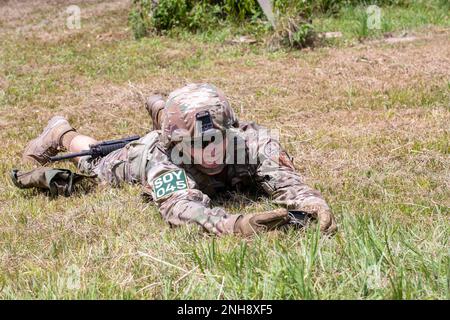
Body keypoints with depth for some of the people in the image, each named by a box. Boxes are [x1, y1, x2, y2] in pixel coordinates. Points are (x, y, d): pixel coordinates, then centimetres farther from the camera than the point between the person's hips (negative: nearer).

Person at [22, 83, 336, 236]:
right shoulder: (162, 159, -53)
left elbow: (286, 182, -52)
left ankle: (159, 111, 70)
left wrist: (316, 204, -75)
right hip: (142, 154, -3)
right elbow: (181, 206, -69)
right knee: (97, 164, 29)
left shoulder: (251, 142, -47)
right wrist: (233, 224, -87)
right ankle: (62, 133, 57)